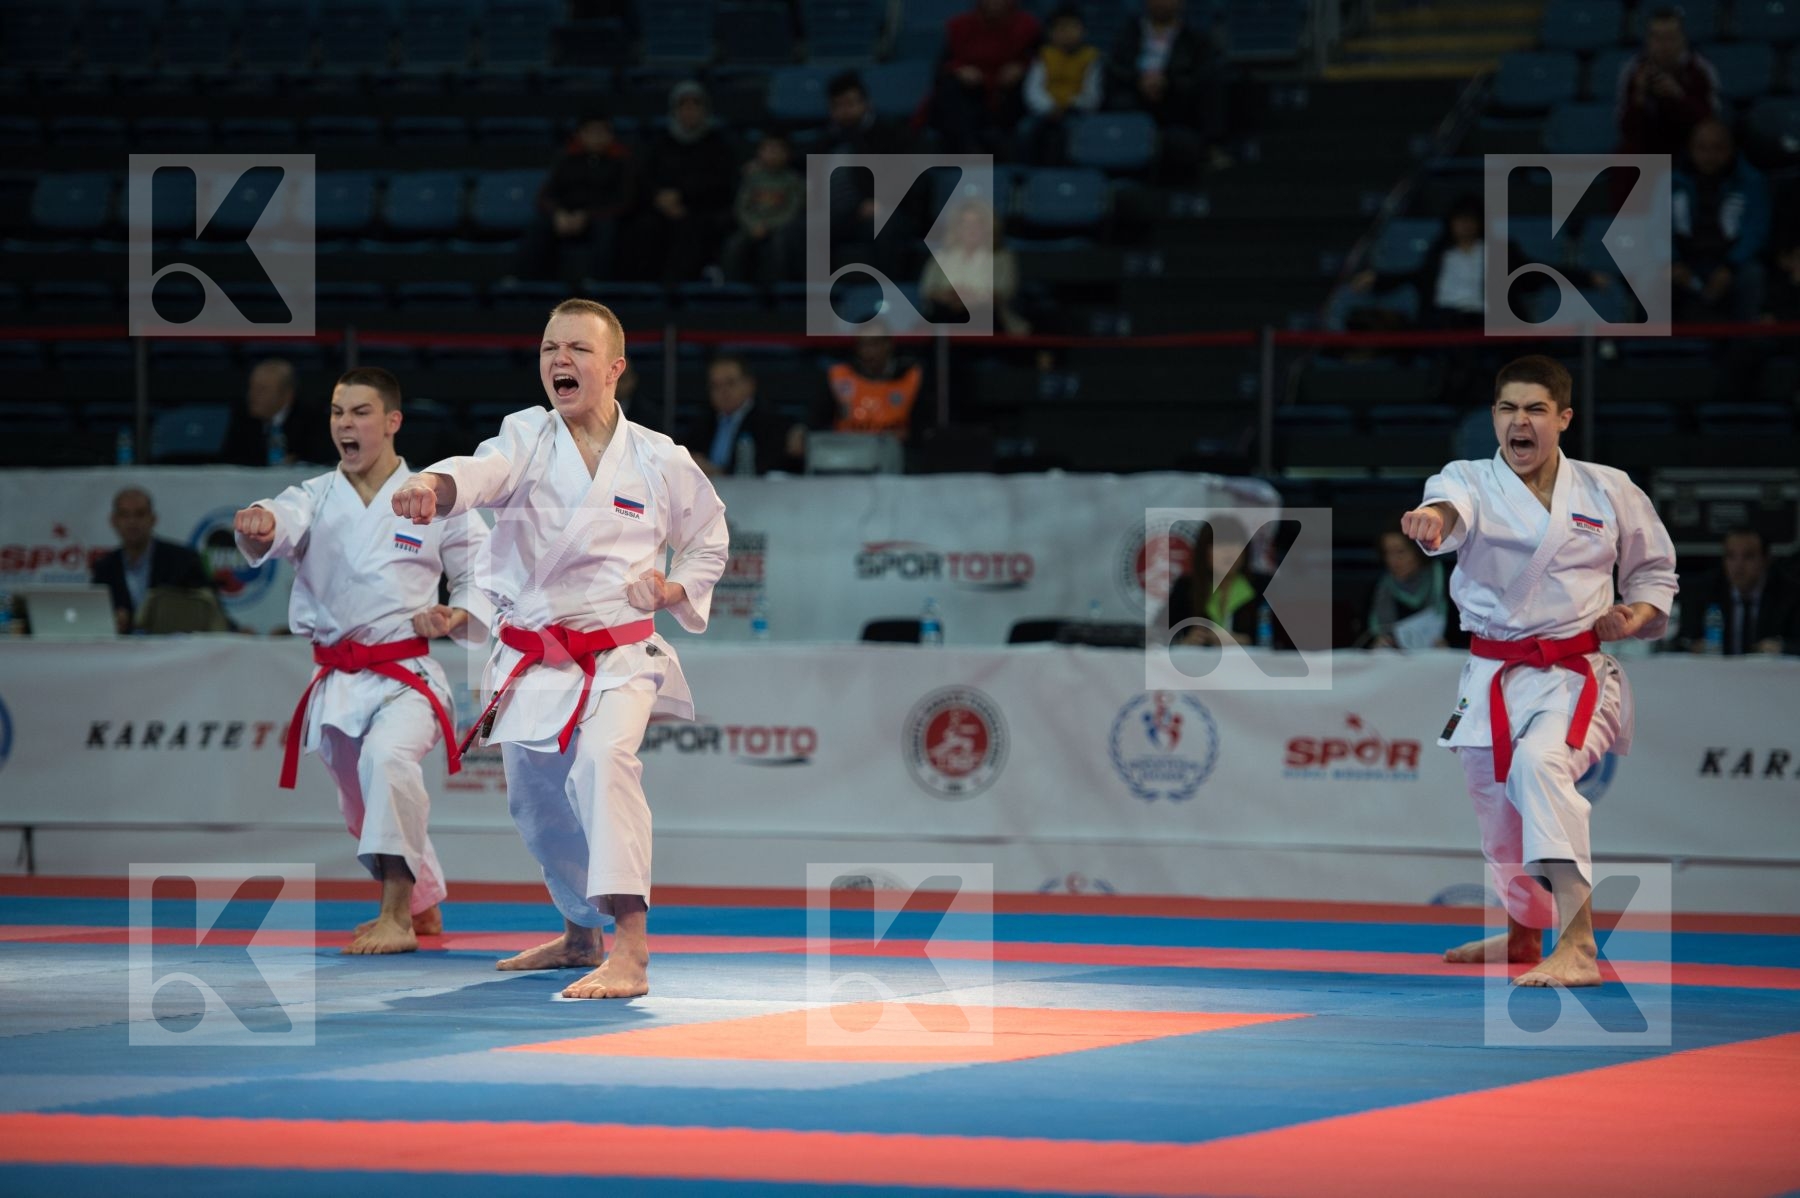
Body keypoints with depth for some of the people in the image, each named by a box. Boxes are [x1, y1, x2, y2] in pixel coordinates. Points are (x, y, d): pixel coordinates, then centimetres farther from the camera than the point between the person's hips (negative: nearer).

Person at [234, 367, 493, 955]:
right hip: (338, 681, 5)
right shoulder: (316, 498, 3)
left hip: (406, 678, -5)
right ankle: (423, 908, 43)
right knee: (363, 808, 17)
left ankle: (397, 917, -30)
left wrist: (457, 616, -14)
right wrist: (258, 525, -45)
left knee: (386, 757, -34)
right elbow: (283, 522, -20)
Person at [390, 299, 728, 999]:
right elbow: (484, 471, -25)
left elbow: (708, 538, 17)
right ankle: (581, 934, 44)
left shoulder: (659, 460, -1)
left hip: (619, 658, -3)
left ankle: (629, 953, -37)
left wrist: (677, 590, -4)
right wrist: (433, 486, -48)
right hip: (531, 662, 4)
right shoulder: (527, 440, -1)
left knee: (604, 760, -30)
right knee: (536, 797, 16)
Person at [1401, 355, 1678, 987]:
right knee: (1500, 812, 16)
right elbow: (1454, 504, -29)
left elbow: (1653, 569, 16)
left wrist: (1636, 617, -6)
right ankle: (1524, 931, 50)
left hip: (1576, 672, -3)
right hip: (1493, 675, 3)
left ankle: (1578, 946, -40)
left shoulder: (1608, 491, 0)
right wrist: (1432, 519, -54)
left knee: (1538, 763, -33)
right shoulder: (1472, 482, -2)